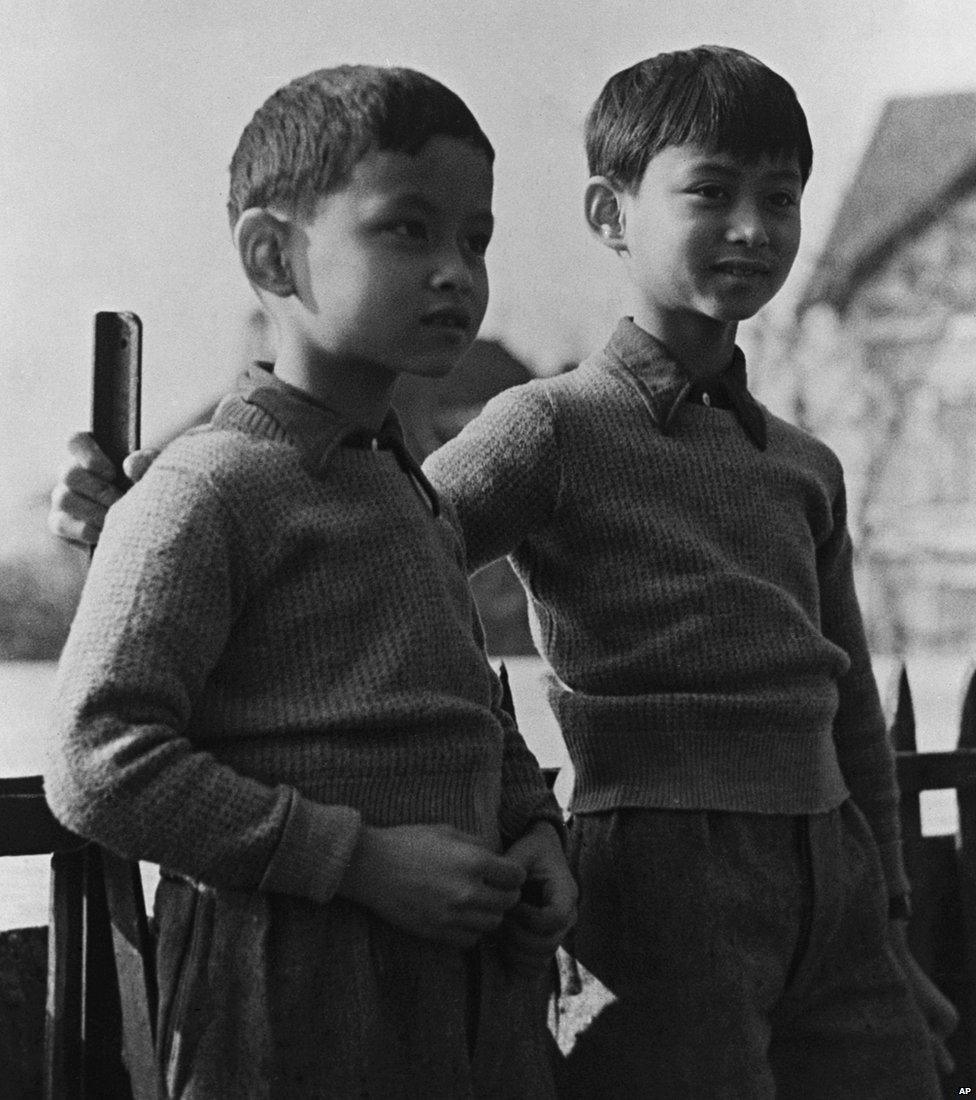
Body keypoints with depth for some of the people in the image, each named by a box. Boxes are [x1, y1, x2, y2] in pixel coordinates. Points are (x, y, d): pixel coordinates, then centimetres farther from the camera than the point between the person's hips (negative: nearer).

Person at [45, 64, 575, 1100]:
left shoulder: (416, 495, 16)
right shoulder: (211, 488, -12)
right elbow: (98, 763, -19)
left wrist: (531, 824, 8)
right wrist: (363, 861, -19)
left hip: (474, 982, 8)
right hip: (296, 994, -8)